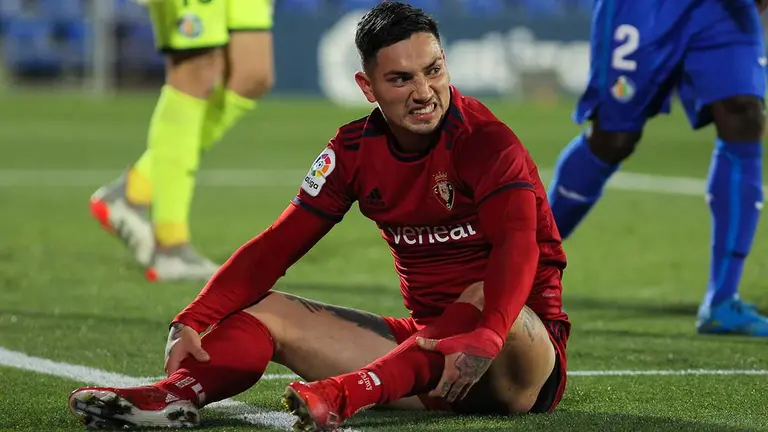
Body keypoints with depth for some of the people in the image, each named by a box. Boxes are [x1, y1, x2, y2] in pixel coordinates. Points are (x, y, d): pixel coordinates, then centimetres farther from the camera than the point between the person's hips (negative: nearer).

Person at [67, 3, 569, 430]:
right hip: (428, 340, 6)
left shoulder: (485, 142, -15)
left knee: (485, 297, -39)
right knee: (268, 309, -6)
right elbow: (278, 245, 1)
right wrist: (195, 321, -14)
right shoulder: (356, 150, 2)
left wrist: (483, 339, -50)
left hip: (523, 353, -6)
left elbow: (518, 246, -31)